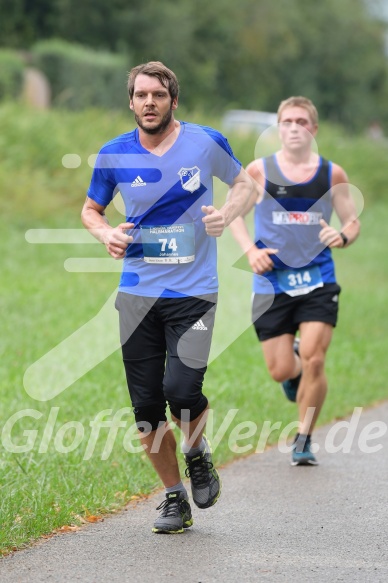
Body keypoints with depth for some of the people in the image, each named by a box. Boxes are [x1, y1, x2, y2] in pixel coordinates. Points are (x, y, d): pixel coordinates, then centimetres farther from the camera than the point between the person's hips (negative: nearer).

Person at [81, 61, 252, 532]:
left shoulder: (206, 142, -3)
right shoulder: (114, 154, 1)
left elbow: (243, 181, 13)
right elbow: (90, 209, 15)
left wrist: (227, 213, -8)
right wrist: (106, 234, -7)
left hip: (193, 291, -2)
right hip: (137, 294, 2)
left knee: (181, 389, -18)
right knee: (146, 407, 2)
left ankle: (198, 454, 15)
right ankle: (174, 497, 20)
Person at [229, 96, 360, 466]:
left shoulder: (332, 175, 1)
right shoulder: (259, 172, -2)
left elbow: (352, 222, 9)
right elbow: (235, 215, 7)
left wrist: (343, 237, -15)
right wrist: (250, 250, -10)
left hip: (318, 282, 0)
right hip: (272, 283, 0)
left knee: (313, 362, -12)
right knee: (280, 371, 2)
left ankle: (304, 439, 6)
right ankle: (295, 366, 41)